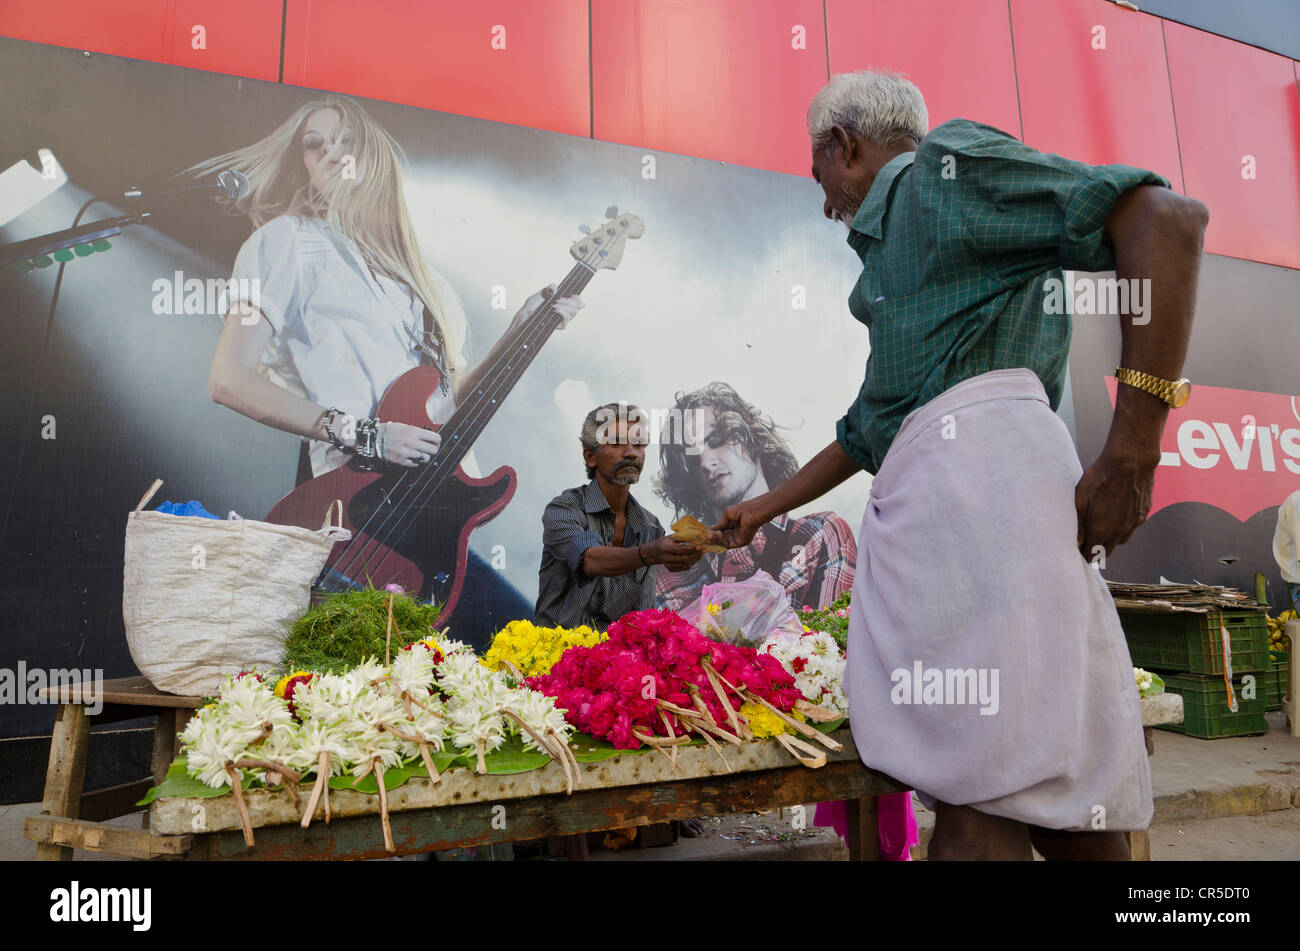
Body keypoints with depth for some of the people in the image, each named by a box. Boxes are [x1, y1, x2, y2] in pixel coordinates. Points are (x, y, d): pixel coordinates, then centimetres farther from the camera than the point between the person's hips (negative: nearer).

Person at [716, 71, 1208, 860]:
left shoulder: (948, 162, 8)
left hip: (975, 461, -9)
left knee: (980, 799, -11)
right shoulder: (893, 257, 33)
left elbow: (1167, 218, -6)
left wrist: (1131, 453, -12)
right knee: (1055, 793, 7)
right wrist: (767, 508, 44)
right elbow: (866, 431, 38)